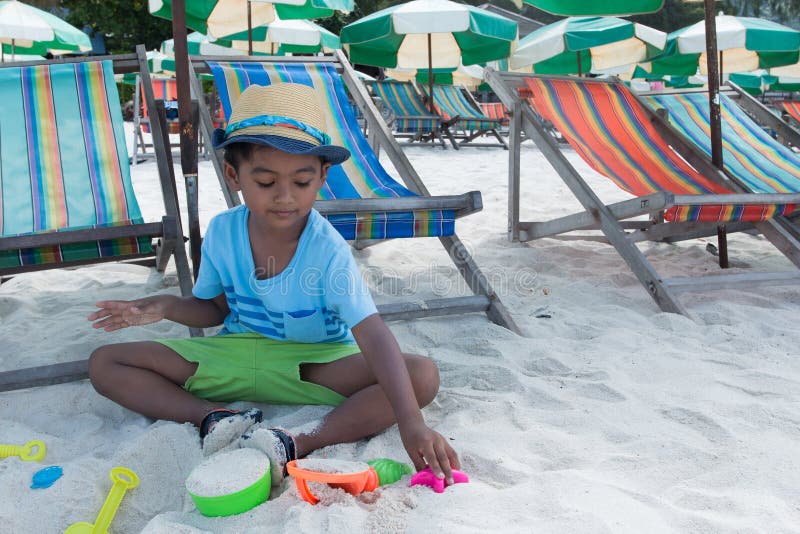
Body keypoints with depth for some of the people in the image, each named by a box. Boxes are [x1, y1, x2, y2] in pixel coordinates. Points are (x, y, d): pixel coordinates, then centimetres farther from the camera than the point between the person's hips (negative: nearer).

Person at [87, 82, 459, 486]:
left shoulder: (328, 251, -25)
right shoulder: (222, 232, -10)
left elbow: (374, 337, -34)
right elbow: (215, 308, 8)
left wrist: (410, 422, -46)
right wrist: (166, 307, -13)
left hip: (315, 365, -3)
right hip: (236, 355, 4)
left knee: (423, 376, -29)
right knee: (104, 363, -6)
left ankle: (297, 444, -34)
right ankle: (215, 417, -23)